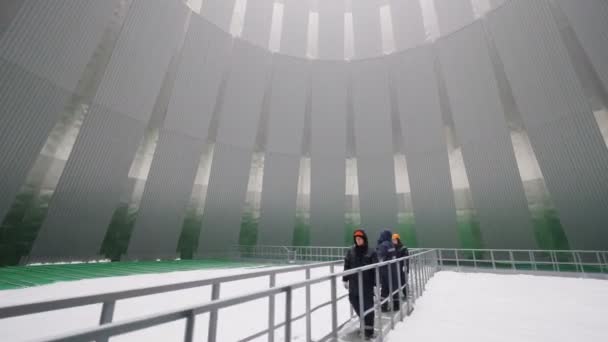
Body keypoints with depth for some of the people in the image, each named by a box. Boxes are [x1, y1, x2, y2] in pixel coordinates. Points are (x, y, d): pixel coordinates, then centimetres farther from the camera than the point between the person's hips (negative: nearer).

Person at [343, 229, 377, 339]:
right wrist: (345, 279, 7)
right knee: (354, 301, 13)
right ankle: (364, 319, 39)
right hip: (354, 284, 4)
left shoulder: (371, 252, -8)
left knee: (368, 306, 2)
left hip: (367, 284, -3)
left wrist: (376, 284, -9)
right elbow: (347, 266, 6)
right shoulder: (351, 251, 0)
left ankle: (369, 330, 17)